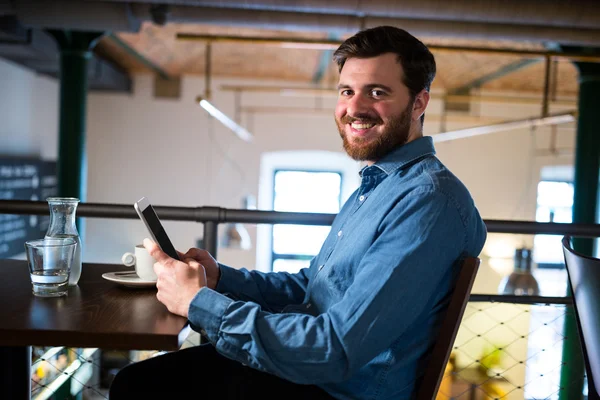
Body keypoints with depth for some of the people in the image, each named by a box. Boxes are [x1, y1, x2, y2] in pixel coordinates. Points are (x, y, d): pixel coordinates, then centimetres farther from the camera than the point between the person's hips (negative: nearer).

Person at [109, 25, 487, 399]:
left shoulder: (428, 202, -23)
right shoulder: (376, 185, 10)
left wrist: (199, 302, -20)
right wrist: (220, 277, -2)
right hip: (306, 362, 8)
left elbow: (335, 353, -27)